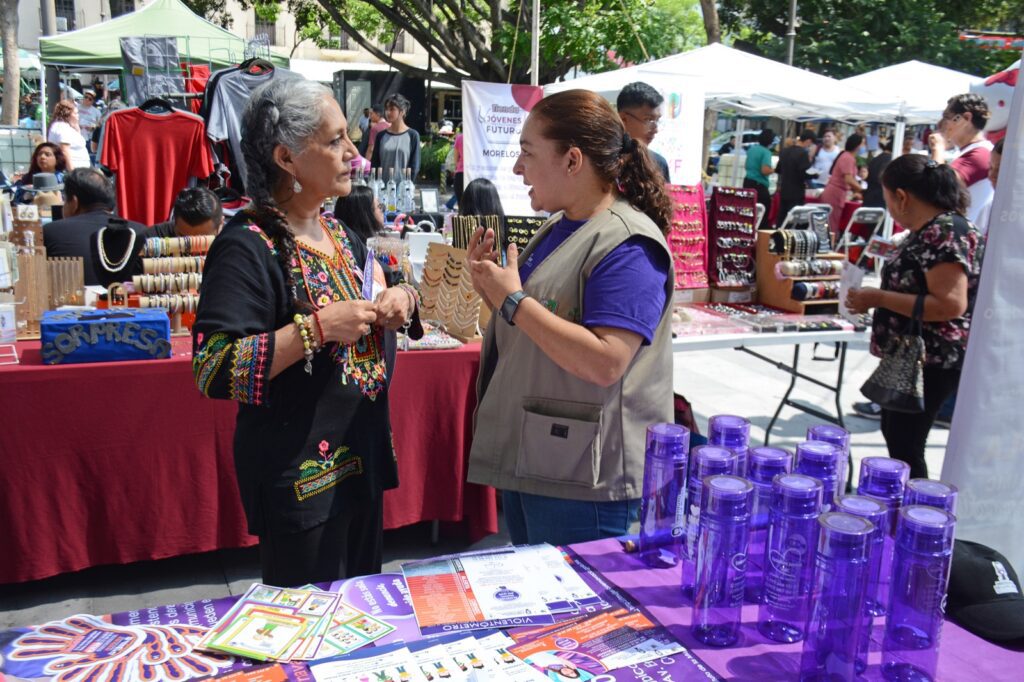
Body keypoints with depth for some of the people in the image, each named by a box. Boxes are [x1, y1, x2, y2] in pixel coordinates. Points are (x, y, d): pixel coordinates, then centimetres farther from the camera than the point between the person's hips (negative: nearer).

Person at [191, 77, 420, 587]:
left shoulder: (339, 235, 8)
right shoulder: (248, 246, -18)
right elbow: (214, 370, -26)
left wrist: (397, 301, -1)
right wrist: (318, 328, -28)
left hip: (361, 459, 8)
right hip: (298, 477, -8)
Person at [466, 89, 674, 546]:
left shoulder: (627, 245, -18)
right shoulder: (556, 228, 11)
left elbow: (604, 362, -29)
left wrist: (512, 300, -21)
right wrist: (492, 290, 1)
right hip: (526, 460, 9)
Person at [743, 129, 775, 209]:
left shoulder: (751, 148, 11)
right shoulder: (766, 152, -13)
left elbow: (746, 166, 21)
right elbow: (765, 171, -22)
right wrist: (773, 170, -4)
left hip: (747, 181, 8)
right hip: (759, 184, -8)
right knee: (767, 205, -3)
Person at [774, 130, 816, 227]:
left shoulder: (785, 151, 8)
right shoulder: (803, 153, -16)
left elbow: (778, 169, 17)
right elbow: (805, 174, -20)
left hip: (784, 191, 8)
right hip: (796, 193, -8)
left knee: (781, 218, 12)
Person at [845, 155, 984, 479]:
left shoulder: (945, 233, -21)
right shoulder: (928, 230, 10)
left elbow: (951, 305, -28)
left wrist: (879, 298, -25)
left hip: (929, 363, -11)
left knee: (904, 448, -3)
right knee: (893, 434, 20)